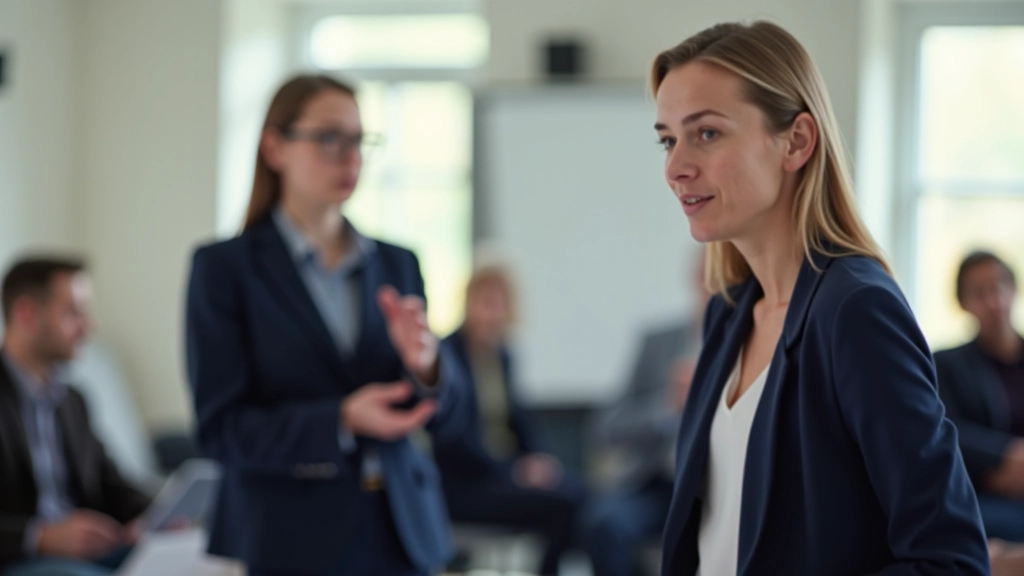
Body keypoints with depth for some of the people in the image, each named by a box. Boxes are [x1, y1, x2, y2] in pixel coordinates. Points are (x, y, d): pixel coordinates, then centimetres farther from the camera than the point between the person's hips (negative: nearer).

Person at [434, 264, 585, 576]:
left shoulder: (501, 355, 13)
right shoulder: (447, 354, -9)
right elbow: (453, 439, -15)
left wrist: (539, 459, -2)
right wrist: (514, 473, -17)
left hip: (505, 471, 7)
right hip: (463, 485, -7)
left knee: (580, 492, -19)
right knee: (560, 505, -27)